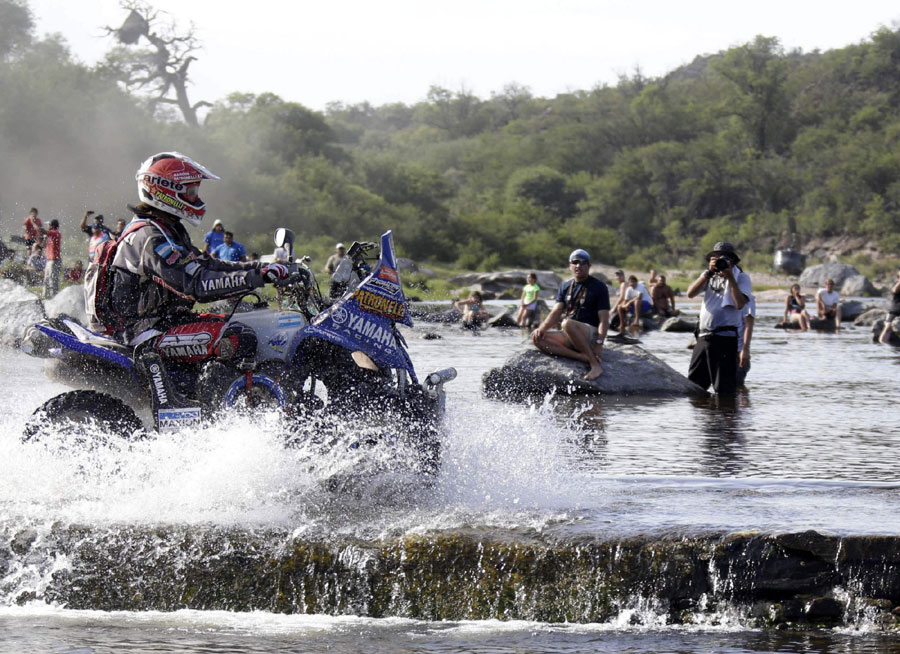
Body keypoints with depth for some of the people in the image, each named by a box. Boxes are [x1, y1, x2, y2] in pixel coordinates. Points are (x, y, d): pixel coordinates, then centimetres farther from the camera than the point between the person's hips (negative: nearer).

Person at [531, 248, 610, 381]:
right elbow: (556, 312, 8)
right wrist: (541, 328, -12)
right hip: (569, 336, 6)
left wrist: (599, 344, -22)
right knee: (537, 338, -19)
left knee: (567, 324, -38)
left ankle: (595, 364, -33)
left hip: (592, 334, -6)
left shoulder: (598, 287, -2)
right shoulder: (565, 286, 15)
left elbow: (604, 320, -8)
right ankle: (583, 357, -31)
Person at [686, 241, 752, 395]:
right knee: (693, 384, 9)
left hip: (725, 336, -5)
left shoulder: (741, 277, 1)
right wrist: (708, 273, -7)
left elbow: (740, 303, -15)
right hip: (703, 336, 5)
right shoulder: (708, 276, 16)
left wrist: (730, 277, -13)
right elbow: (691, 293, -1)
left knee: (724, 389, -5)